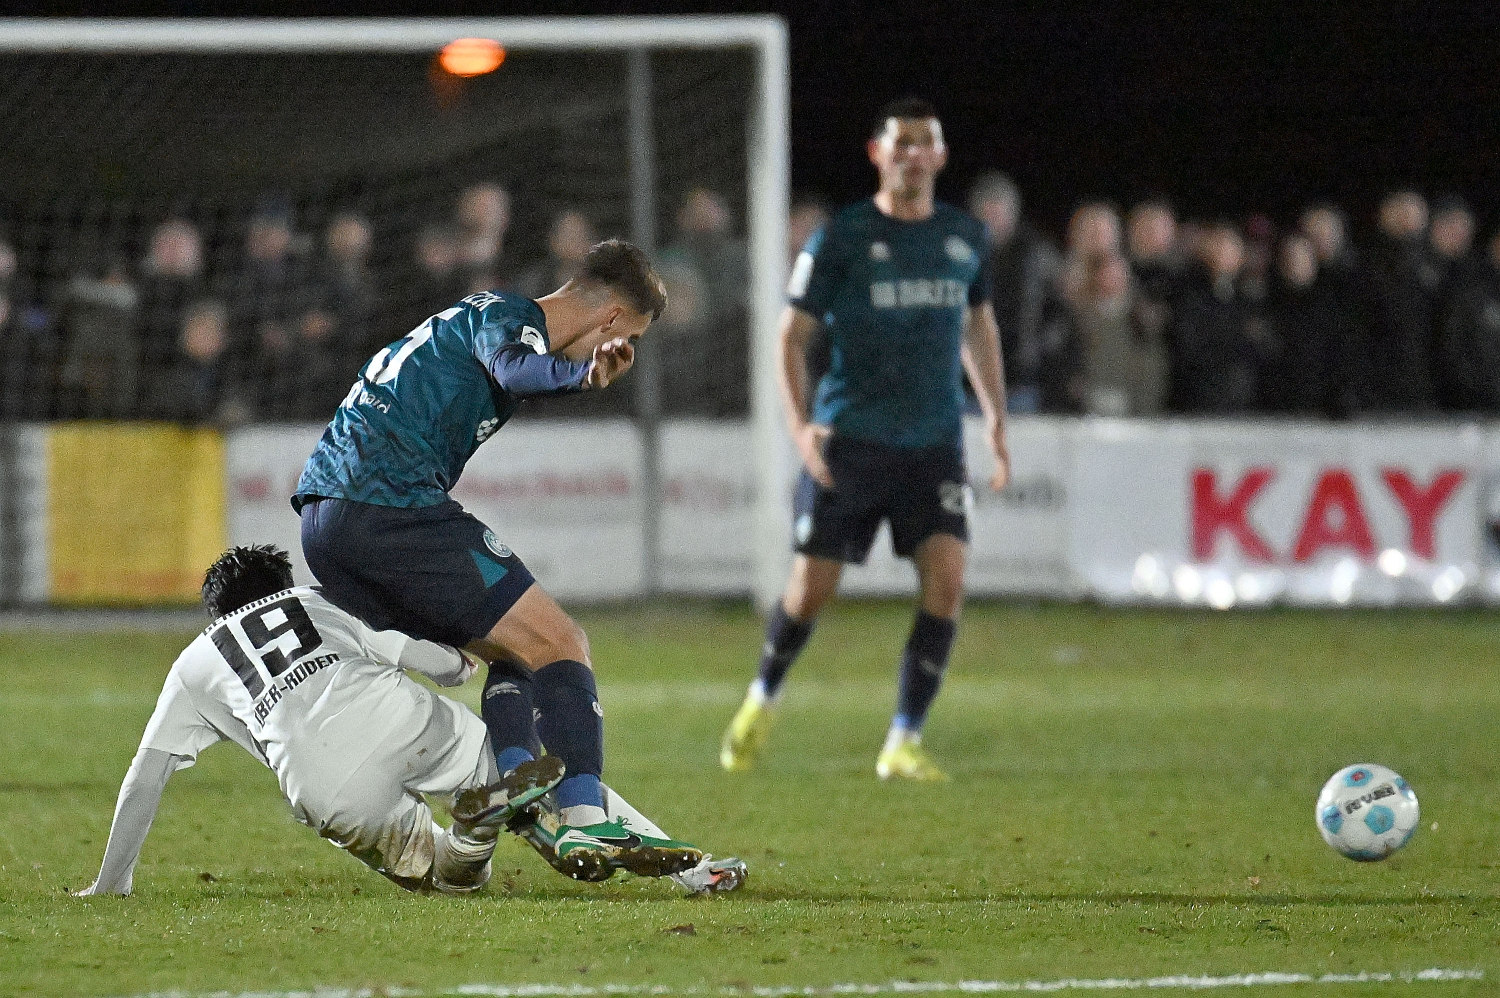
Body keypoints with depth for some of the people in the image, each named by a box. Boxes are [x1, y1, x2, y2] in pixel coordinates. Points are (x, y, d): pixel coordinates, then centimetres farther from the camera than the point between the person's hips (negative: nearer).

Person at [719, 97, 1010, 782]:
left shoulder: (965, 237, 8)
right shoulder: (841, 239, -5)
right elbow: (791, 334, -3)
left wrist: (995, 414, 17)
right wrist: (799, 425, -17)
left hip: (935, 443, 3)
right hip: (848, 441, -3)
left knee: (946, 578, -15)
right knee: (811, 588, 0)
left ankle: (904, 744, -7)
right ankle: (762, 701, 31)